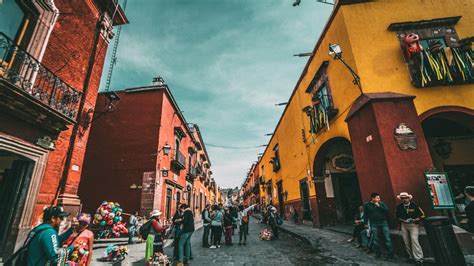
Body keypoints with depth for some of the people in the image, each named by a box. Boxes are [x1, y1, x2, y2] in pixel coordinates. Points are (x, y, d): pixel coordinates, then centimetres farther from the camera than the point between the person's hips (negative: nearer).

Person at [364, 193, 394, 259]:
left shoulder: (381, 203, 2)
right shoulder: (367, 205, -2)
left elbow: (387, 210, -9)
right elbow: (365, 215, 3)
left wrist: (379, 206, -16)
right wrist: (366, 223, 4)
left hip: (383, 223, 1)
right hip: (374, 224, -1)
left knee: (388, 238, 1)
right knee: (375, 239, 6)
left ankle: (391, 253, 12)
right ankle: (378, 253, 21)